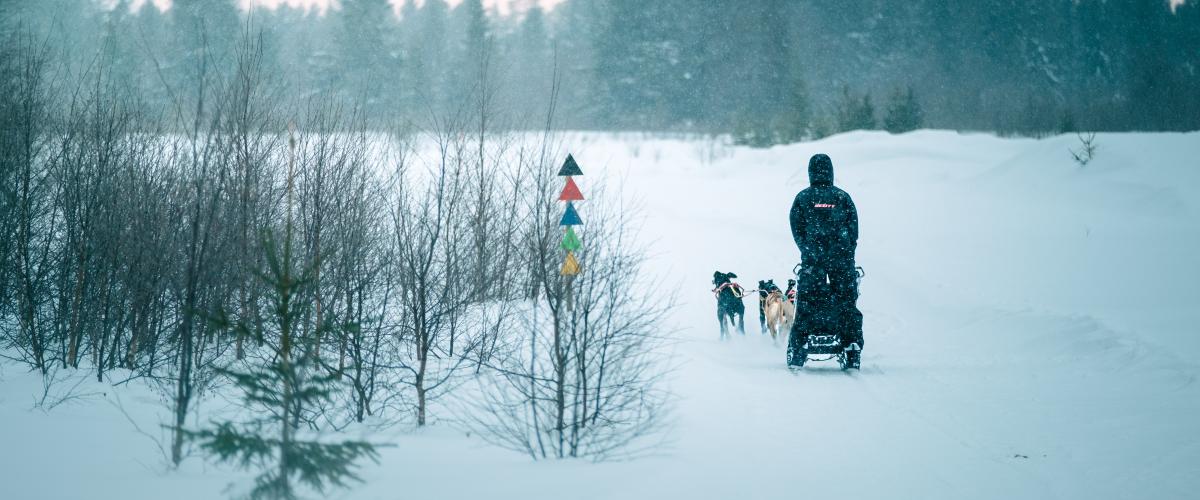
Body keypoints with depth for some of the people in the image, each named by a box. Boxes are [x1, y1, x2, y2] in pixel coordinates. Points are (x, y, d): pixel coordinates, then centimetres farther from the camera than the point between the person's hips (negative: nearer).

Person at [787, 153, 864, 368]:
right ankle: (853, 347, -2)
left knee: (806, 303, 4)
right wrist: (846, 252, 11)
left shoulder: (803, 198, 4)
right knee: (847, 302, 4)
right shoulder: (843, 197, 5)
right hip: (842, 259, 1)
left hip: (813, 259, -1)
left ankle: (799, 346, 0)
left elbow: (797, 229, 3)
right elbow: (853, 229, 3)